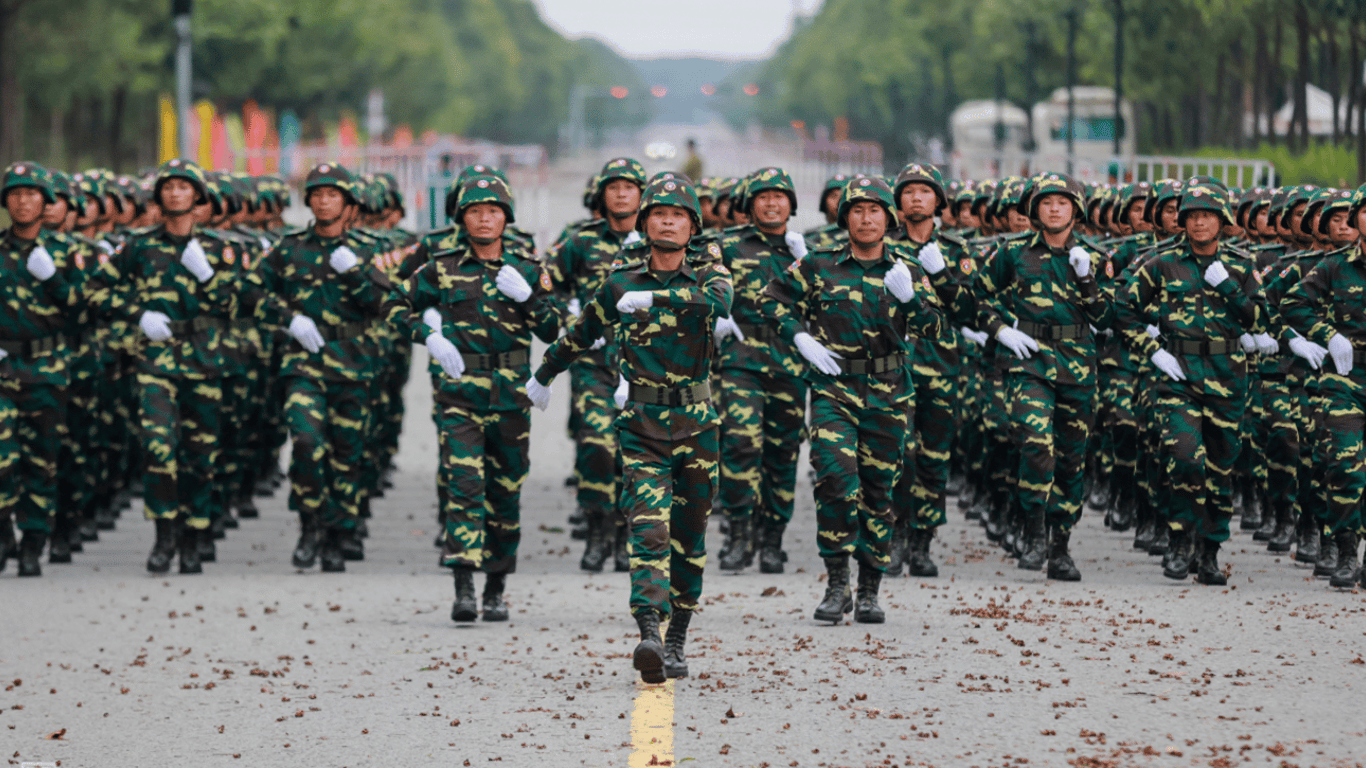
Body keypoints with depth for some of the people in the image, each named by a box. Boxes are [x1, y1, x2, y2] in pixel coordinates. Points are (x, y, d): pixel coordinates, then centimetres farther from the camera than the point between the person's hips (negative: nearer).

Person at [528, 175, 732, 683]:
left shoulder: (707, 272, 0)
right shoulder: (620, 281, 2)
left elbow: (718, 301, -26)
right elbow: (582, 333, 19)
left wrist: (653, 298, -33)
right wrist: (543, 376, 31)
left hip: (697, 422, 1)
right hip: (641, 425, -1)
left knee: (689, 537, 8)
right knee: (648, 527, -17)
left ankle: (677, 642, 21)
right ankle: (648, 637, -31)